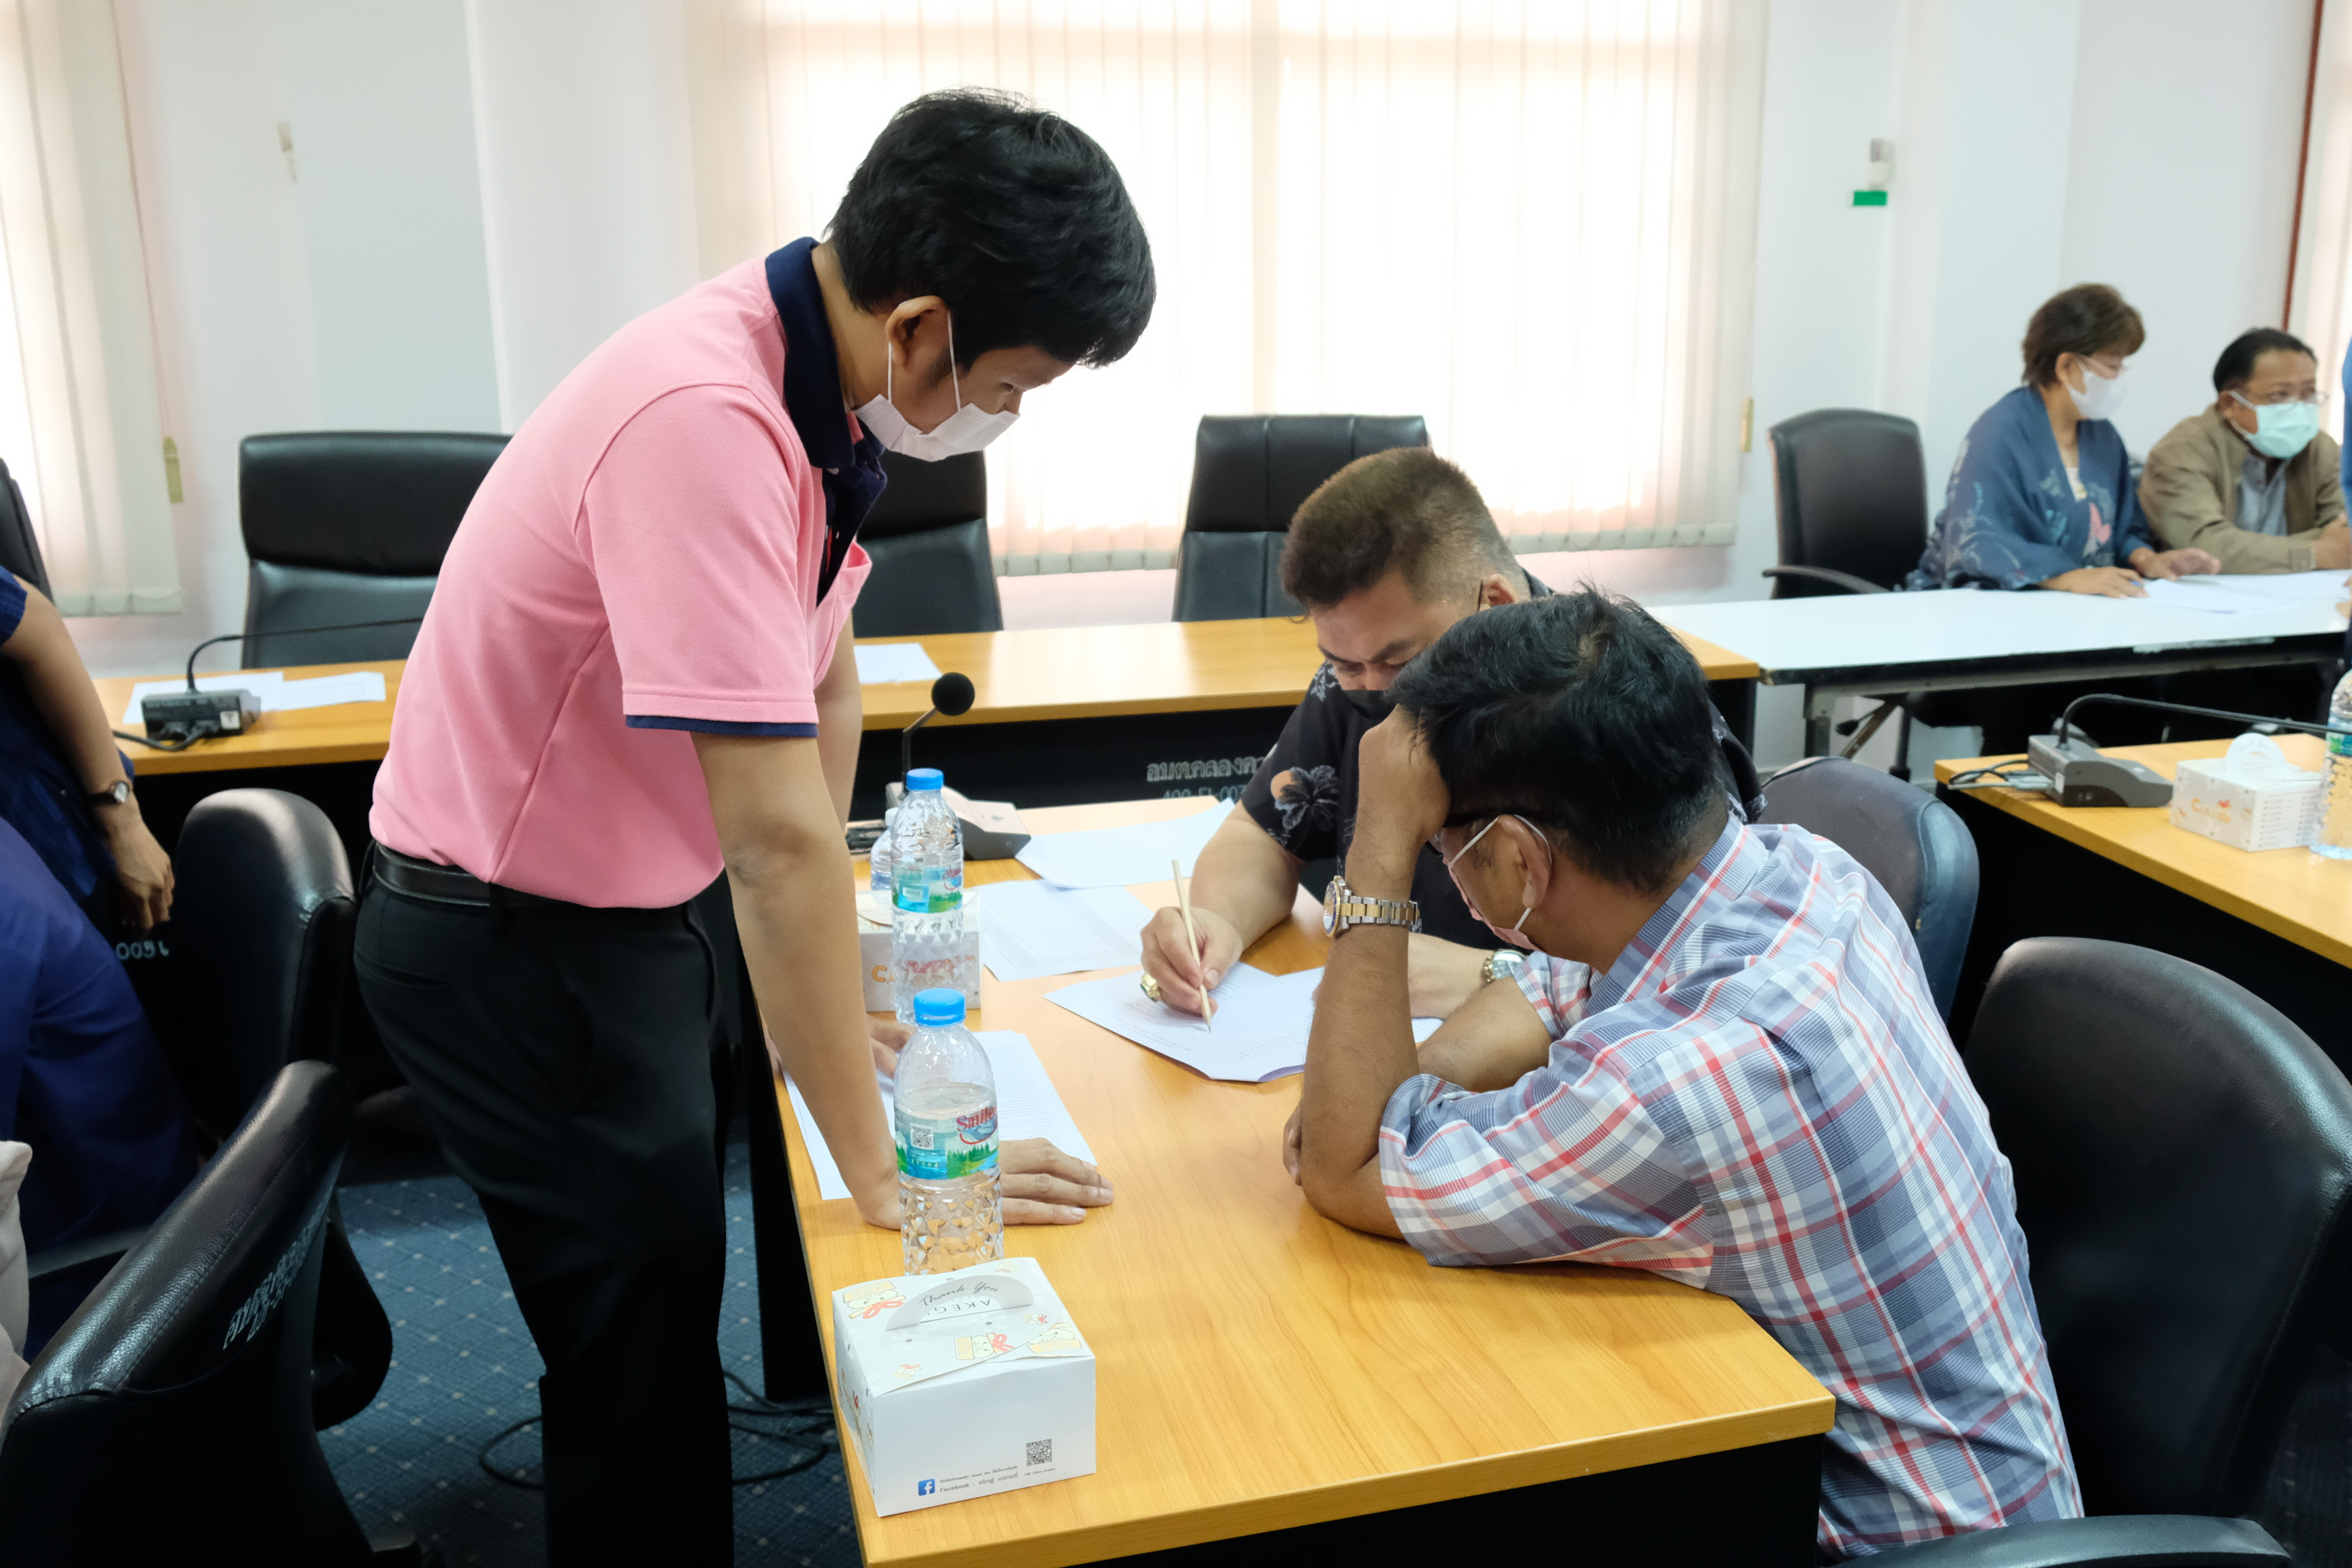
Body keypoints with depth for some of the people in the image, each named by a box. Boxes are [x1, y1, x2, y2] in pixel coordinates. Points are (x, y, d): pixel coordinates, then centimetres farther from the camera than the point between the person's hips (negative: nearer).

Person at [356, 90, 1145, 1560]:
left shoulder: (815, 378, -6)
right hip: (509, 943, -8)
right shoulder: (705, 424, -34)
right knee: (647, 1339, 5)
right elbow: (783, 833, -34)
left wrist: (819, 984, 6)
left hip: (625, 910, 9)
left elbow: (823, 684, 4)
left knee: (665, 1283, 23)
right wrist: (886, 1167, -27)